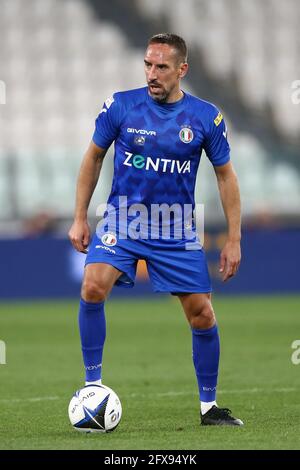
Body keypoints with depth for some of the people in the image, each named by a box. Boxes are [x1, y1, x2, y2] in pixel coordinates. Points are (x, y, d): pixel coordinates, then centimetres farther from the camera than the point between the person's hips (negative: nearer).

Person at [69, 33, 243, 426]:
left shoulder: (206, 117, -5)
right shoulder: (121, 106, -7)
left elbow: (225, 175, 5)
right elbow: (94, 157, 6)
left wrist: (234, 240, 2)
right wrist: (80, 218, 4)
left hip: (178, 231, 1)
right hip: (122, 221, -1)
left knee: (202, 316, 0)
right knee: (93, 287, -25)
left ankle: (209, 406, 18)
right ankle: (93, 385, -13)